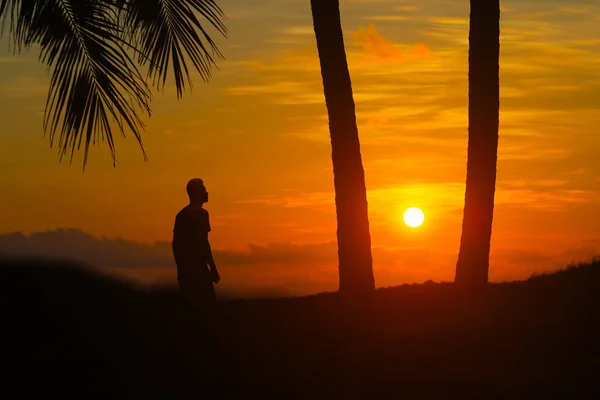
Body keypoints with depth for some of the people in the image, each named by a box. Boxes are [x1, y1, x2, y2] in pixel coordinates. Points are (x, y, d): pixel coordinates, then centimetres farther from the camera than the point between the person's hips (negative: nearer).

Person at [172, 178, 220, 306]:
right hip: (198, 268, -8)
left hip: (185, 268, 8)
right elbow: (203, 243, -16)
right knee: (206, 302, -7)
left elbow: (176, 244, 15)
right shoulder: (201, 214, -10)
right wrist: (213, 268, -13)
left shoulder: (181, 215, 14)